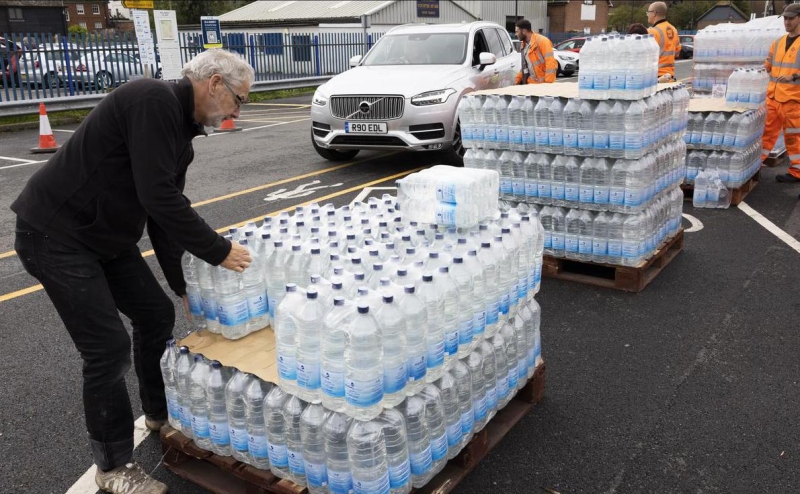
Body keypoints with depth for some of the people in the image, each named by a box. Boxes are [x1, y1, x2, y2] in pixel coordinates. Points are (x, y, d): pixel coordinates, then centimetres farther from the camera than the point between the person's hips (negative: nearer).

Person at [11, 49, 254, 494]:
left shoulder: (180, 132, 7)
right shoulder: (154, 100, -23)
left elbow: (165, 212, 10)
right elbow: (158, 199, -30)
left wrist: (182, 284, 9)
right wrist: (219, 251, -22)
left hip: (107, 237, 10)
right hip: (55, 235, -10)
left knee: (157, 316, 13)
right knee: (109, 348, -8)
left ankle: (161, 413, 36)